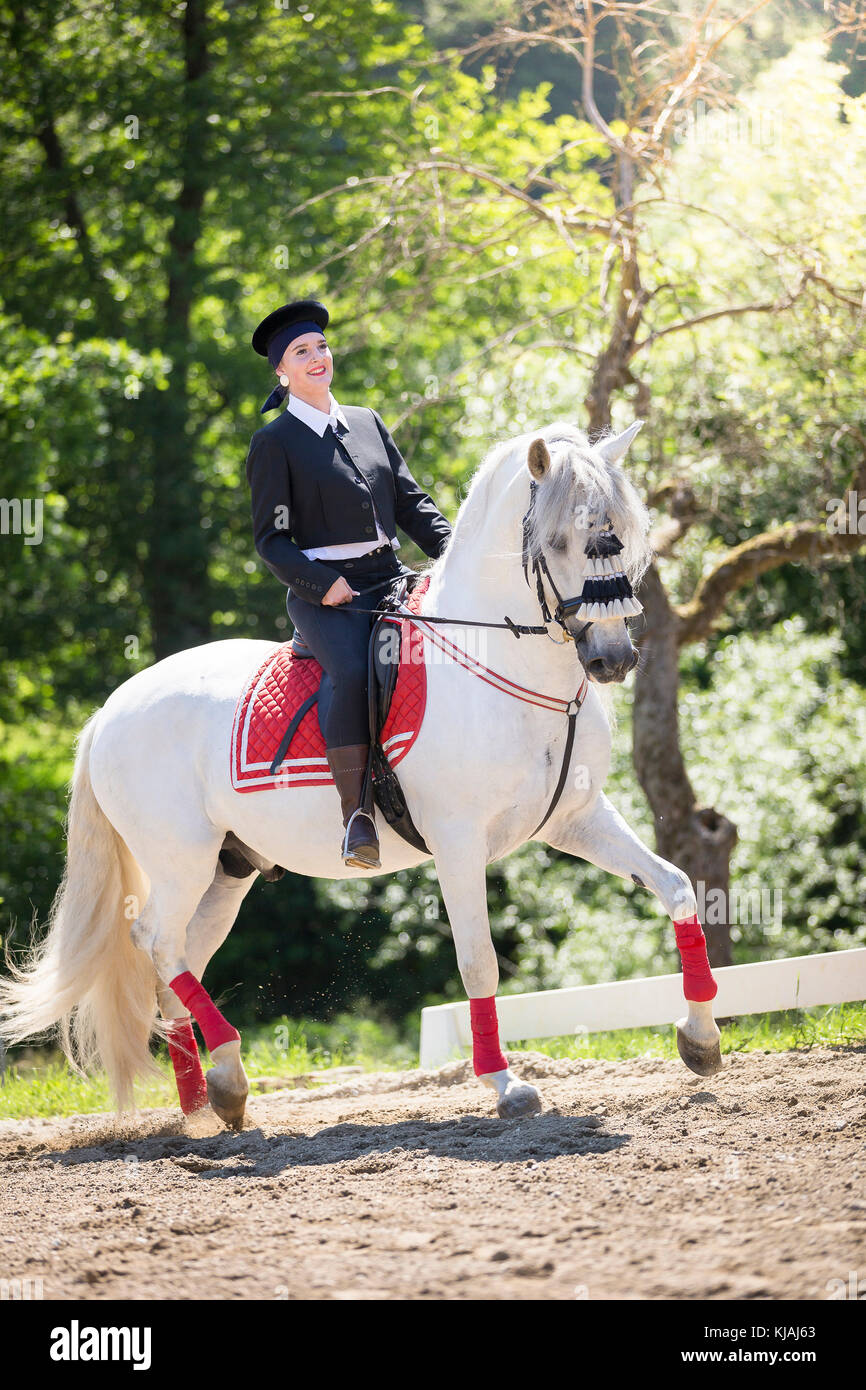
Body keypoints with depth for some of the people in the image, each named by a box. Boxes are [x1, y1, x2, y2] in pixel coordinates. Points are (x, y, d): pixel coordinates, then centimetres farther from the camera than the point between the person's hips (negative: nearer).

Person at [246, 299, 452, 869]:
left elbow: (411, 501, 18)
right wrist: (322, 583, -17)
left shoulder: (368, 422, 18)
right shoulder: (274, 443, 2)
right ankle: (358, 814, -32)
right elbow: (271, 537, -2)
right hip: (324, 592, -6)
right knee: (353, 671, -34)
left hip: (390, 580, 6)